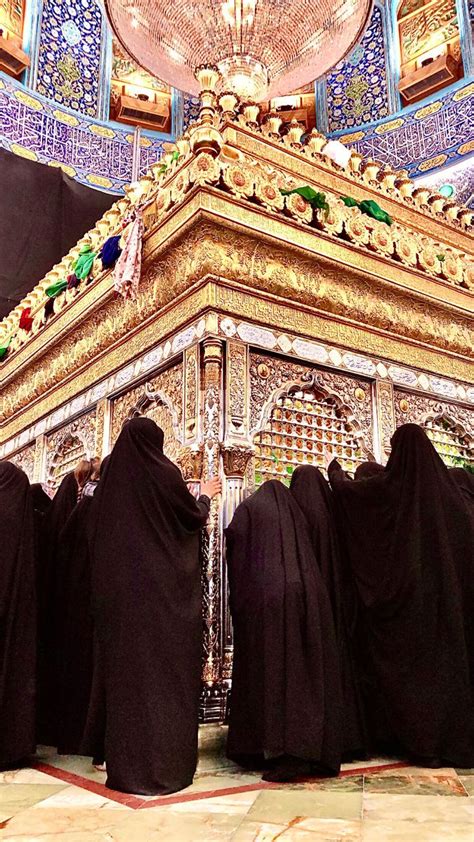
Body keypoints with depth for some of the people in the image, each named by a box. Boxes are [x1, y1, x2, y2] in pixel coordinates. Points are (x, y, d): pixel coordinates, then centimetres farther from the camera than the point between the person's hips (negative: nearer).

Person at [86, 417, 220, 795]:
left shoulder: (110, 479, 5)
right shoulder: (165, 473, -9)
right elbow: (194, 518, 1)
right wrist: (205, 495, 21)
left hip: (118, 589, 5)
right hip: (164, 590, -4)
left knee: (124, 670, 10)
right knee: (167, 672, 4)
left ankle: (125, 763, 19)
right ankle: (167, 762, 8)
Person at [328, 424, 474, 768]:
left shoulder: (390, 486, -6)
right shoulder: (445, 485, 3)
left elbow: (344, 489, 5)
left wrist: (335, 470, 27)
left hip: (405, 590, -3)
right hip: (445, 588, 4)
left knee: (409, 660, 4)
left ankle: (421, 740, 8)